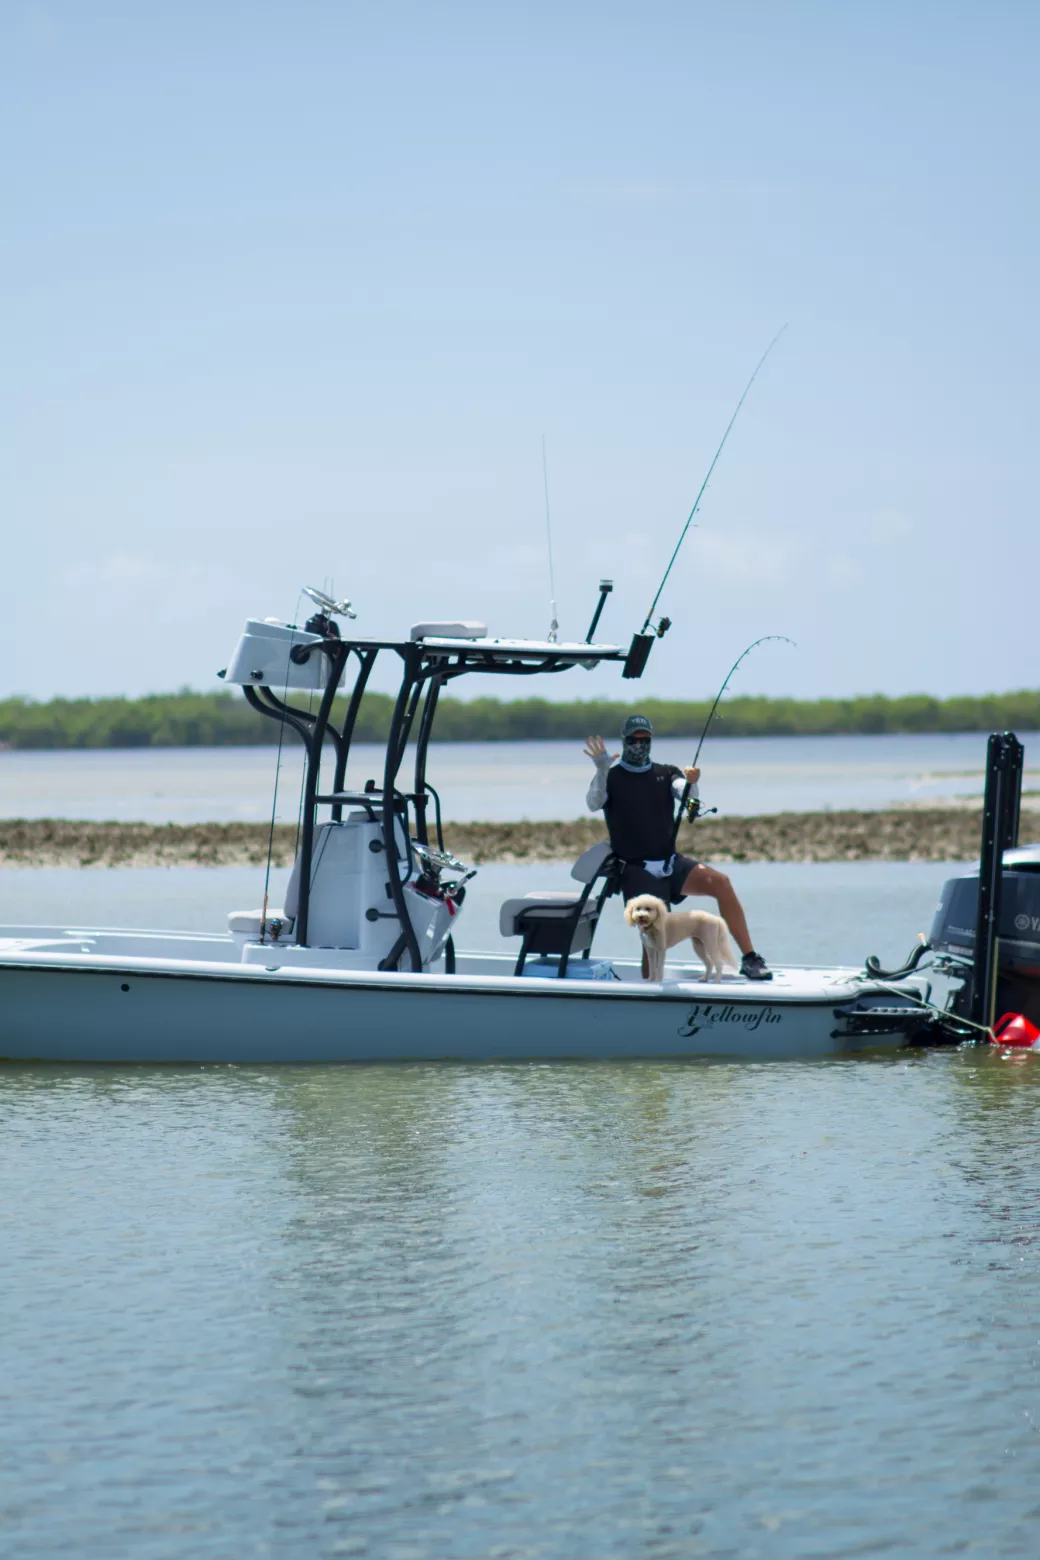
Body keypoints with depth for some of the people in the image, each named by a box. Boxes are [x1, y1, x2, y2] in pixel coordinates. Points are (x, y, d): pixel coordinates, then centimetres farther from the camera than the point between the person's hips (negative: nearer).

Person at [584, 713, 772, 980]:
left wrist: (690, 783, -31)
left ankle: (750, 960, -20)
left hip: (671, 863, 2)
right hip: (637, 872, -2)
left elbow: (686, 796, -7)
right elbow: (593, 805, -14)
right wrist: (601, 769, -31)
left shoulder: (666, 774, 14)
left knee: (720, 882, -22)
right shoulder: (610, 777, 6)